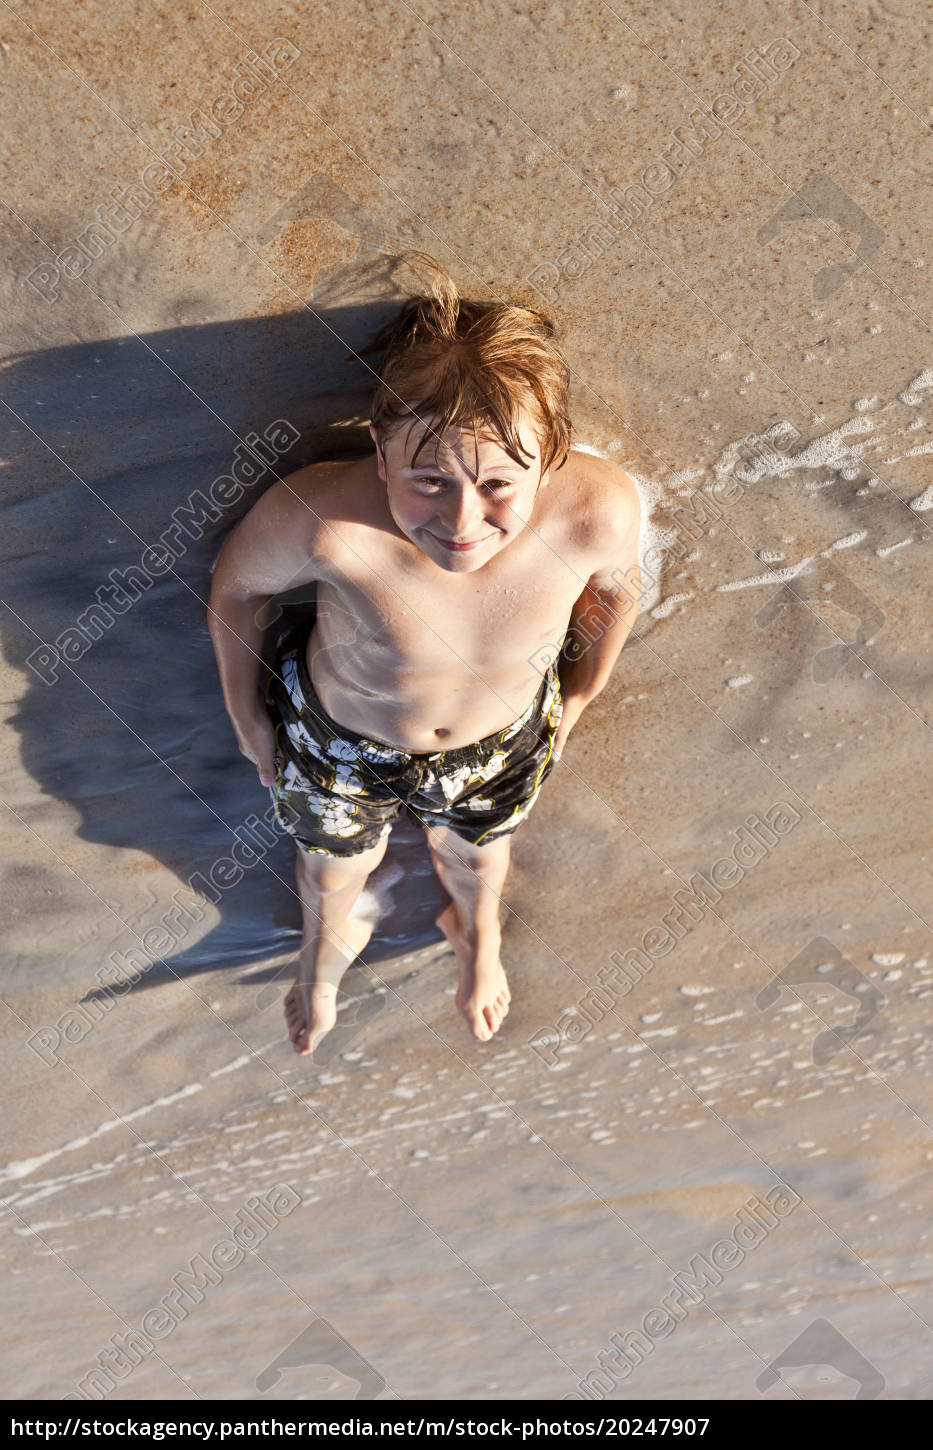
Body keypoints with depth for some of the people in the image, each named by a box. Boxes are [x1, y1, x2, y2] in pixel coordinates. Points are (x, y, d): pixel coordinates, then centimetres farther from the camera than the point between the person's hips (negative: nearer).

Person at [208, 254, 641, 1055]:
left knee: (473, 854, 35)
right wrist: (247, 714, -4)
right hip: (340, 740, -1)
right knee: (334, 870, 32)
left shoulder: (599, 508, -38)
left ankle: (477, 934, 74)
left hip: (501, 743, 1)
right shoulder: (322, 518, -44)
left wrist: (579, 696, 5)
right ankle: (327, 947, 72)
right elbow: (237, 585, -19)